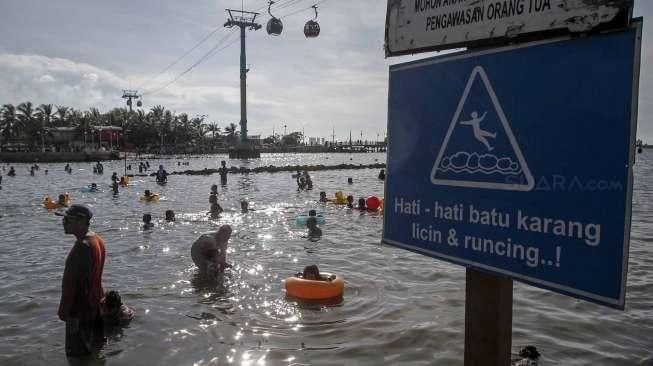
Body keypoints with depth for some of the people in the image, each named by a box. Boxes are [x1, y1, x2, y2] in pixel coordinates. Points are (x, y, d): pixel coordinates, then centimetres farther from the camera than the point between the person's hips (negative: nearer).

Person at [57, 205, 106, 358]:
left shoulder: (82, 246, -25)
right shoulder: (97, 239, 5)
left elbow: (71, 281, -24)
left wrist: (63, 308, -16)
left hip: (81, 307, -9)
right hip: (95, 303, 9)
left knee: (78, 353, 3)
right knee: (94, 345, 22)